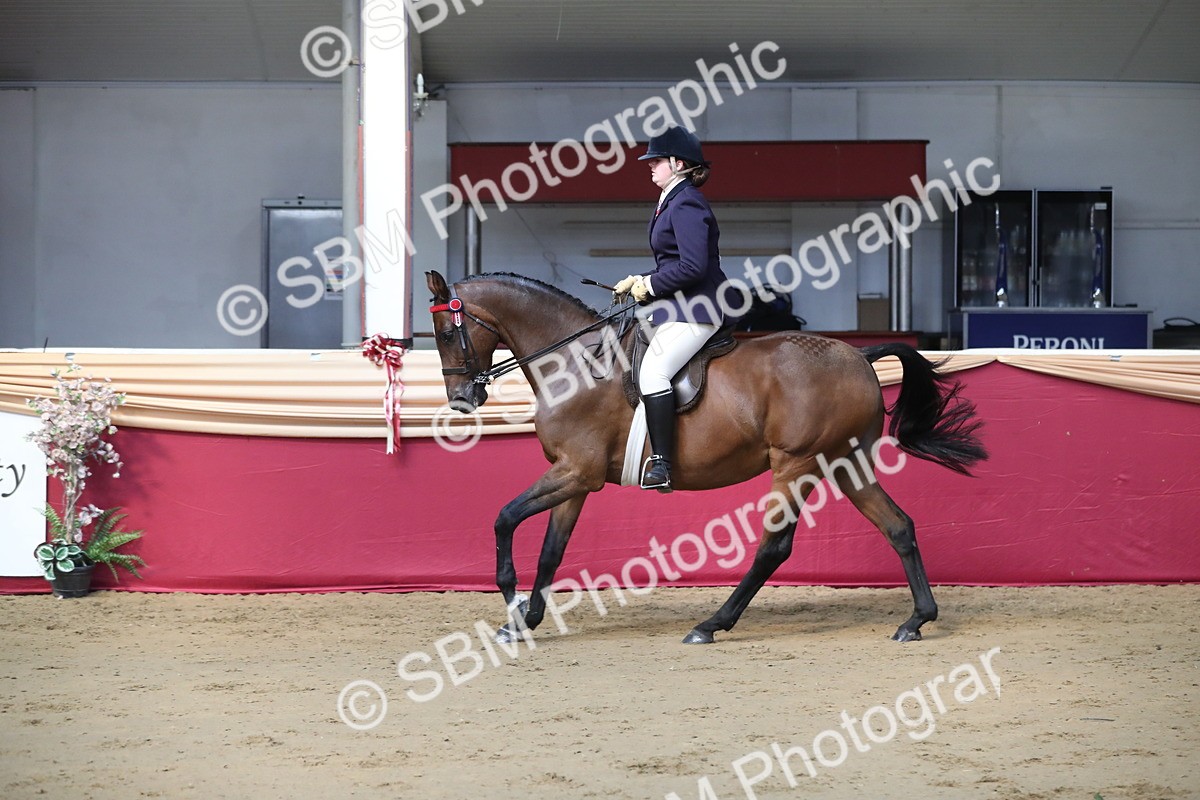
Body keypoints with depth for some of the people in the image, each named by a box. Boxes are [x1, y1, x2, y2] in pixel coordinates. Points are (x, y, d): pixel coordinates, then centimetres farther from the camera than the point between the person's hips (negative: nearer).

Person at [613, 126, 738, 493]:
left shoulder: (687, 205, -15)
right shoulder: (673, 201, 18)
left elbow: (692, 267, -23)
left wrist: (650, 286, -13)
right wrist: (641, 282, 10)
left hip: (693, 310, -12)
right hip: (676, 306, 12)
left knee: (653, 372, -23)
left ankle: (661, 463, -24)